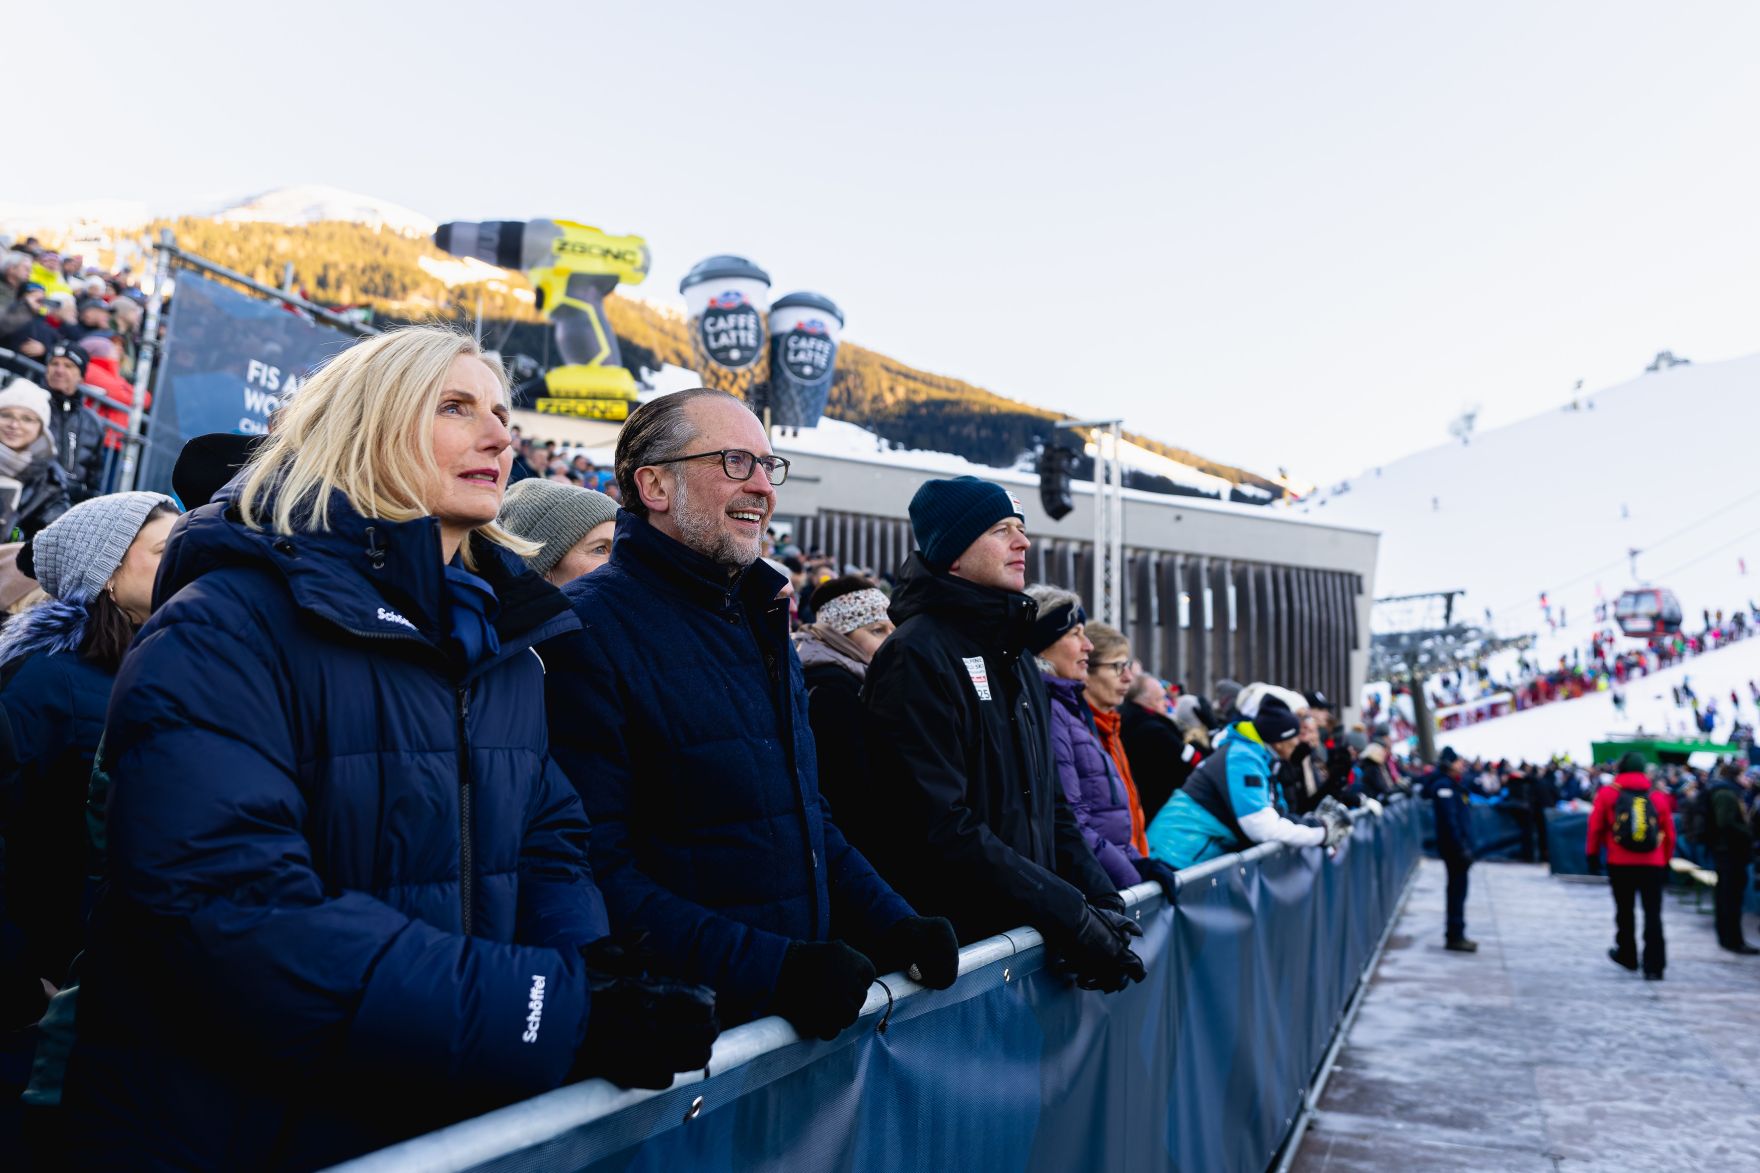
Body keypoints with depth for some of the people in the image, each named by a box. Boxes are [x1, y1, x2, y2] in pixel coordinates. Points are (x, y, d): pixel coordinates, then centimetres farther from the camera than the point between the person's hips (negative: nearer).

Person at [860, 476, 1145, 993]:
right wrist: (1069, 915, -20)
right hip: (954, 942, -7)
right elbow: (940, 827, -23)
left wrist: (1102, 897, 2)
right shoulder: (917, 655, -15)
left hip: (1023, 931, 8)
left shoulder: (1017, 656, 13)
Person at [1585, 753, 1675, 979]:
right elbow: (1669, 832, 7)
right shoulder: (1659, 796, 5)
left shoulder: (1607, 793, -1)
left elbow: (1595, 826, 0)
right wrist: (1666, 861, 18)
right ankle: (1654, 966, -5)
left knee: (1624, 911, 15)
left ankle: (1627, 955, 29)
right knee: (1653, 915, 1)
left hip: (1619, 863, -1)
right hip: (1653, 864, 1)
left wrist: (1593, 854, 11)